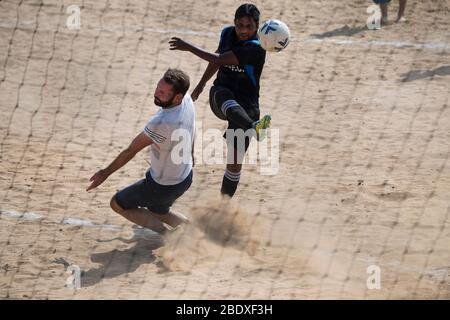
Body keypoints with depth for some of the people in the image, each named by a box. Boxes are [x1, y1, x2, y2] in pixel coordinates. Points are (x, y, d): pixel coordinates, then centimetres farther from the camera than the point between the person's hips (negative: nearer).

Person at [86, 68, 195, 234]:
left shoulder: (160, 123, -39)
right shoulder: (187, 100, -15)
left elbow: (131, 150, -25)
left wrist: (106, 173, -11)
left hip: (163, 187, -8)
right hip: (186, 178, 8)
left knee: (118, 204, 11)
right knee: (158, 212, 33)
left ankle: (167, 233, 7)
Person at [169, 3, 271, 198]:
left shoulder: (255, 48, -18)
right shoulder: (227, 33, 2)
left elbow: (219, 59, -24)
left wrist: (188, 48, -19)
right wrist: (201, 85, 31)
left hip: (246, 103, -3)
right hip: (220, 95, 3)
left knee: (235, 158, -7)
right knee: (222, 95, -38)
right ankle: (253, 127, -66)